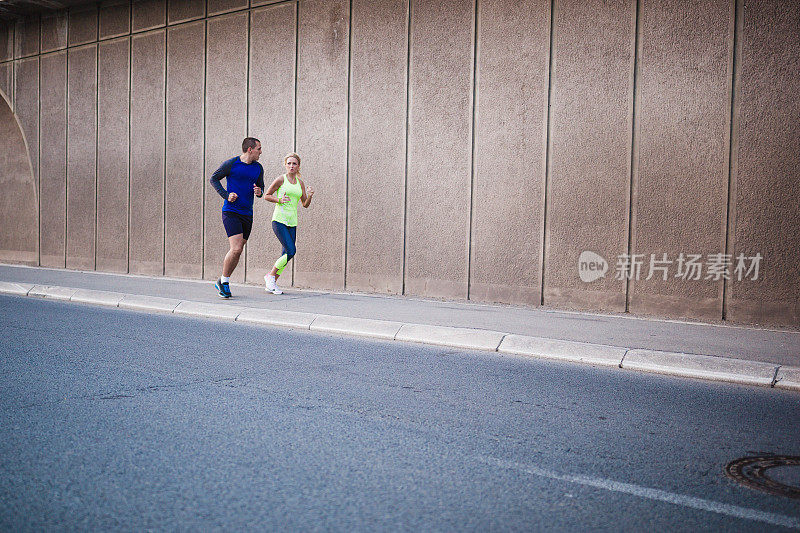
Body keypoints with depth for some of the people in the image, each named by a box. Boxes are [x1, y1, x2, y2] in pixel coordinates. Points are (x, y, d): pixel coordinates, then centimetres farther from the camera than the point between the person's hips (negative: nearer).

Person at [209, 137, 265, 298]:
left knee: (238, 251, 5)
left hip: (247, 214, 6)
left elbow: (261, 187, 22)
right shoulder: (231, 164, -5)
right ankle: (224, 280, 2)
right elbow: (214, 179, 4)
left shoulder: (258, 168, 10)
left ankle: (222, 282, 20)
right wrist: (226, 195, -8)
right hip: (230, 212, -6)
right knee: (236, 249, -16)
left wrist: (259, 192, -2)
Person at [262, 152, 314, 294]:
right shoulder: (281, 180, -2)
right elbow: (266, 196, 3)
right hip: (279, 220, -6)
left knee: (286, 254, 2)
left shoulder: (300, 183, 13)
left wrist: (309, 196, -3)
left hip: (292, 222, 6)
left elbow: (305, 204, 17)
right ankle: (270, 276, 1)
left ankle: (272, 284, 12)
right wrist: (279, 200, -13)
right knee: (291, 251, -17)